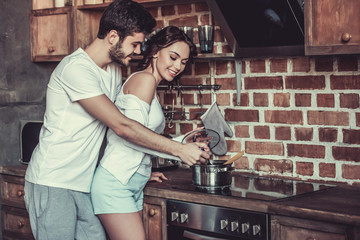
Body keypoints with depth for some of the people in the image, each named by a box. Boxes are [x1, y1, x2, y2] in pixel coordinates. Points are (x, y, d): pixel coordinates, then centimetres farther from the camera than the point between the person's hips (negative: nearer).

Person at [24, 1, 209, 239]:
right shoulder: (76, 68, -20)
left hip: (83, 183, 8)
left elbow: (117, 124, 18)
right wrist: (180, 149, -22)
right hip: (53, 184, -8)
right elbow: (121, 126, -25)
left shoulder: (115, 70, 10)